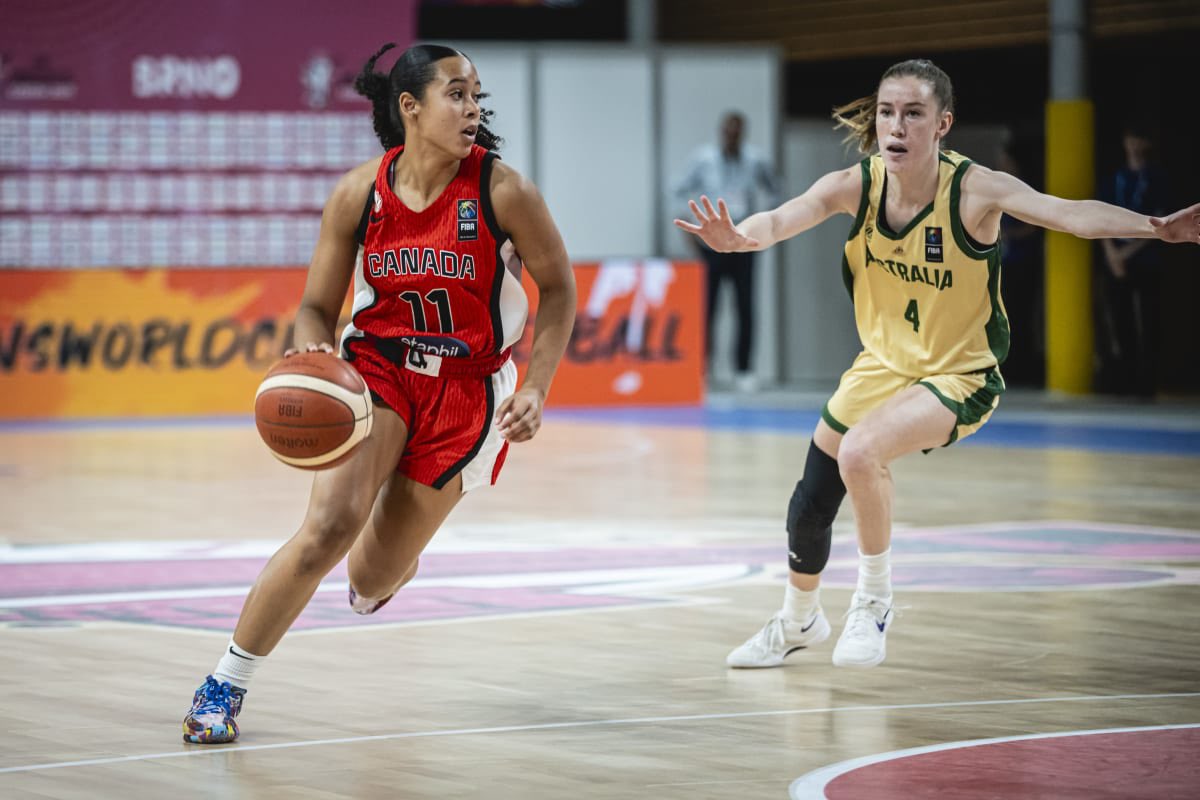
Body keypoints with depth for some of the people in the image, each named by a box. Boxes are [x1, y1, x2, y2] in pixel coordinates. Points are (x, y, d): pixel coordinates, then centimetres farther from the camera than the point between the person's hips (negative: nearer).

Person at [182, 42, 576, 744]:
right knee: (329, 526, -23)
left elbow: (559, 288, -3)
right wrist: (313, 352, -23)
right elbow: (318, 306, 0)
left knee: (377, 573, 5)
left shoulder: (502, 192, -16)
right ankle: (226, 684, -8)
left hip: (467, 388, 0)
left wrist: (537, 390, -11)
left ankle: (383, 573, 49)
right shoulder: (358, 195, -10)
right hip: (376, 367, 0)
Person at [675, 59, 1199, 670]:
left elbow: (1068, 213, -38)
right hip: (882, 364, 5)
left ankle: (875, 598, -6)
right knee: (810, 504, 12)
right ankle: (798, 619, 43)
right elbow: (783, 219, -31)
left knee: (860, 452, -31)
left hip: (959, 376, -5)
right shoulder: (855, 186, -15)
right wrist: (742, 237, -56)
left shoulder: (975, 190, -25)